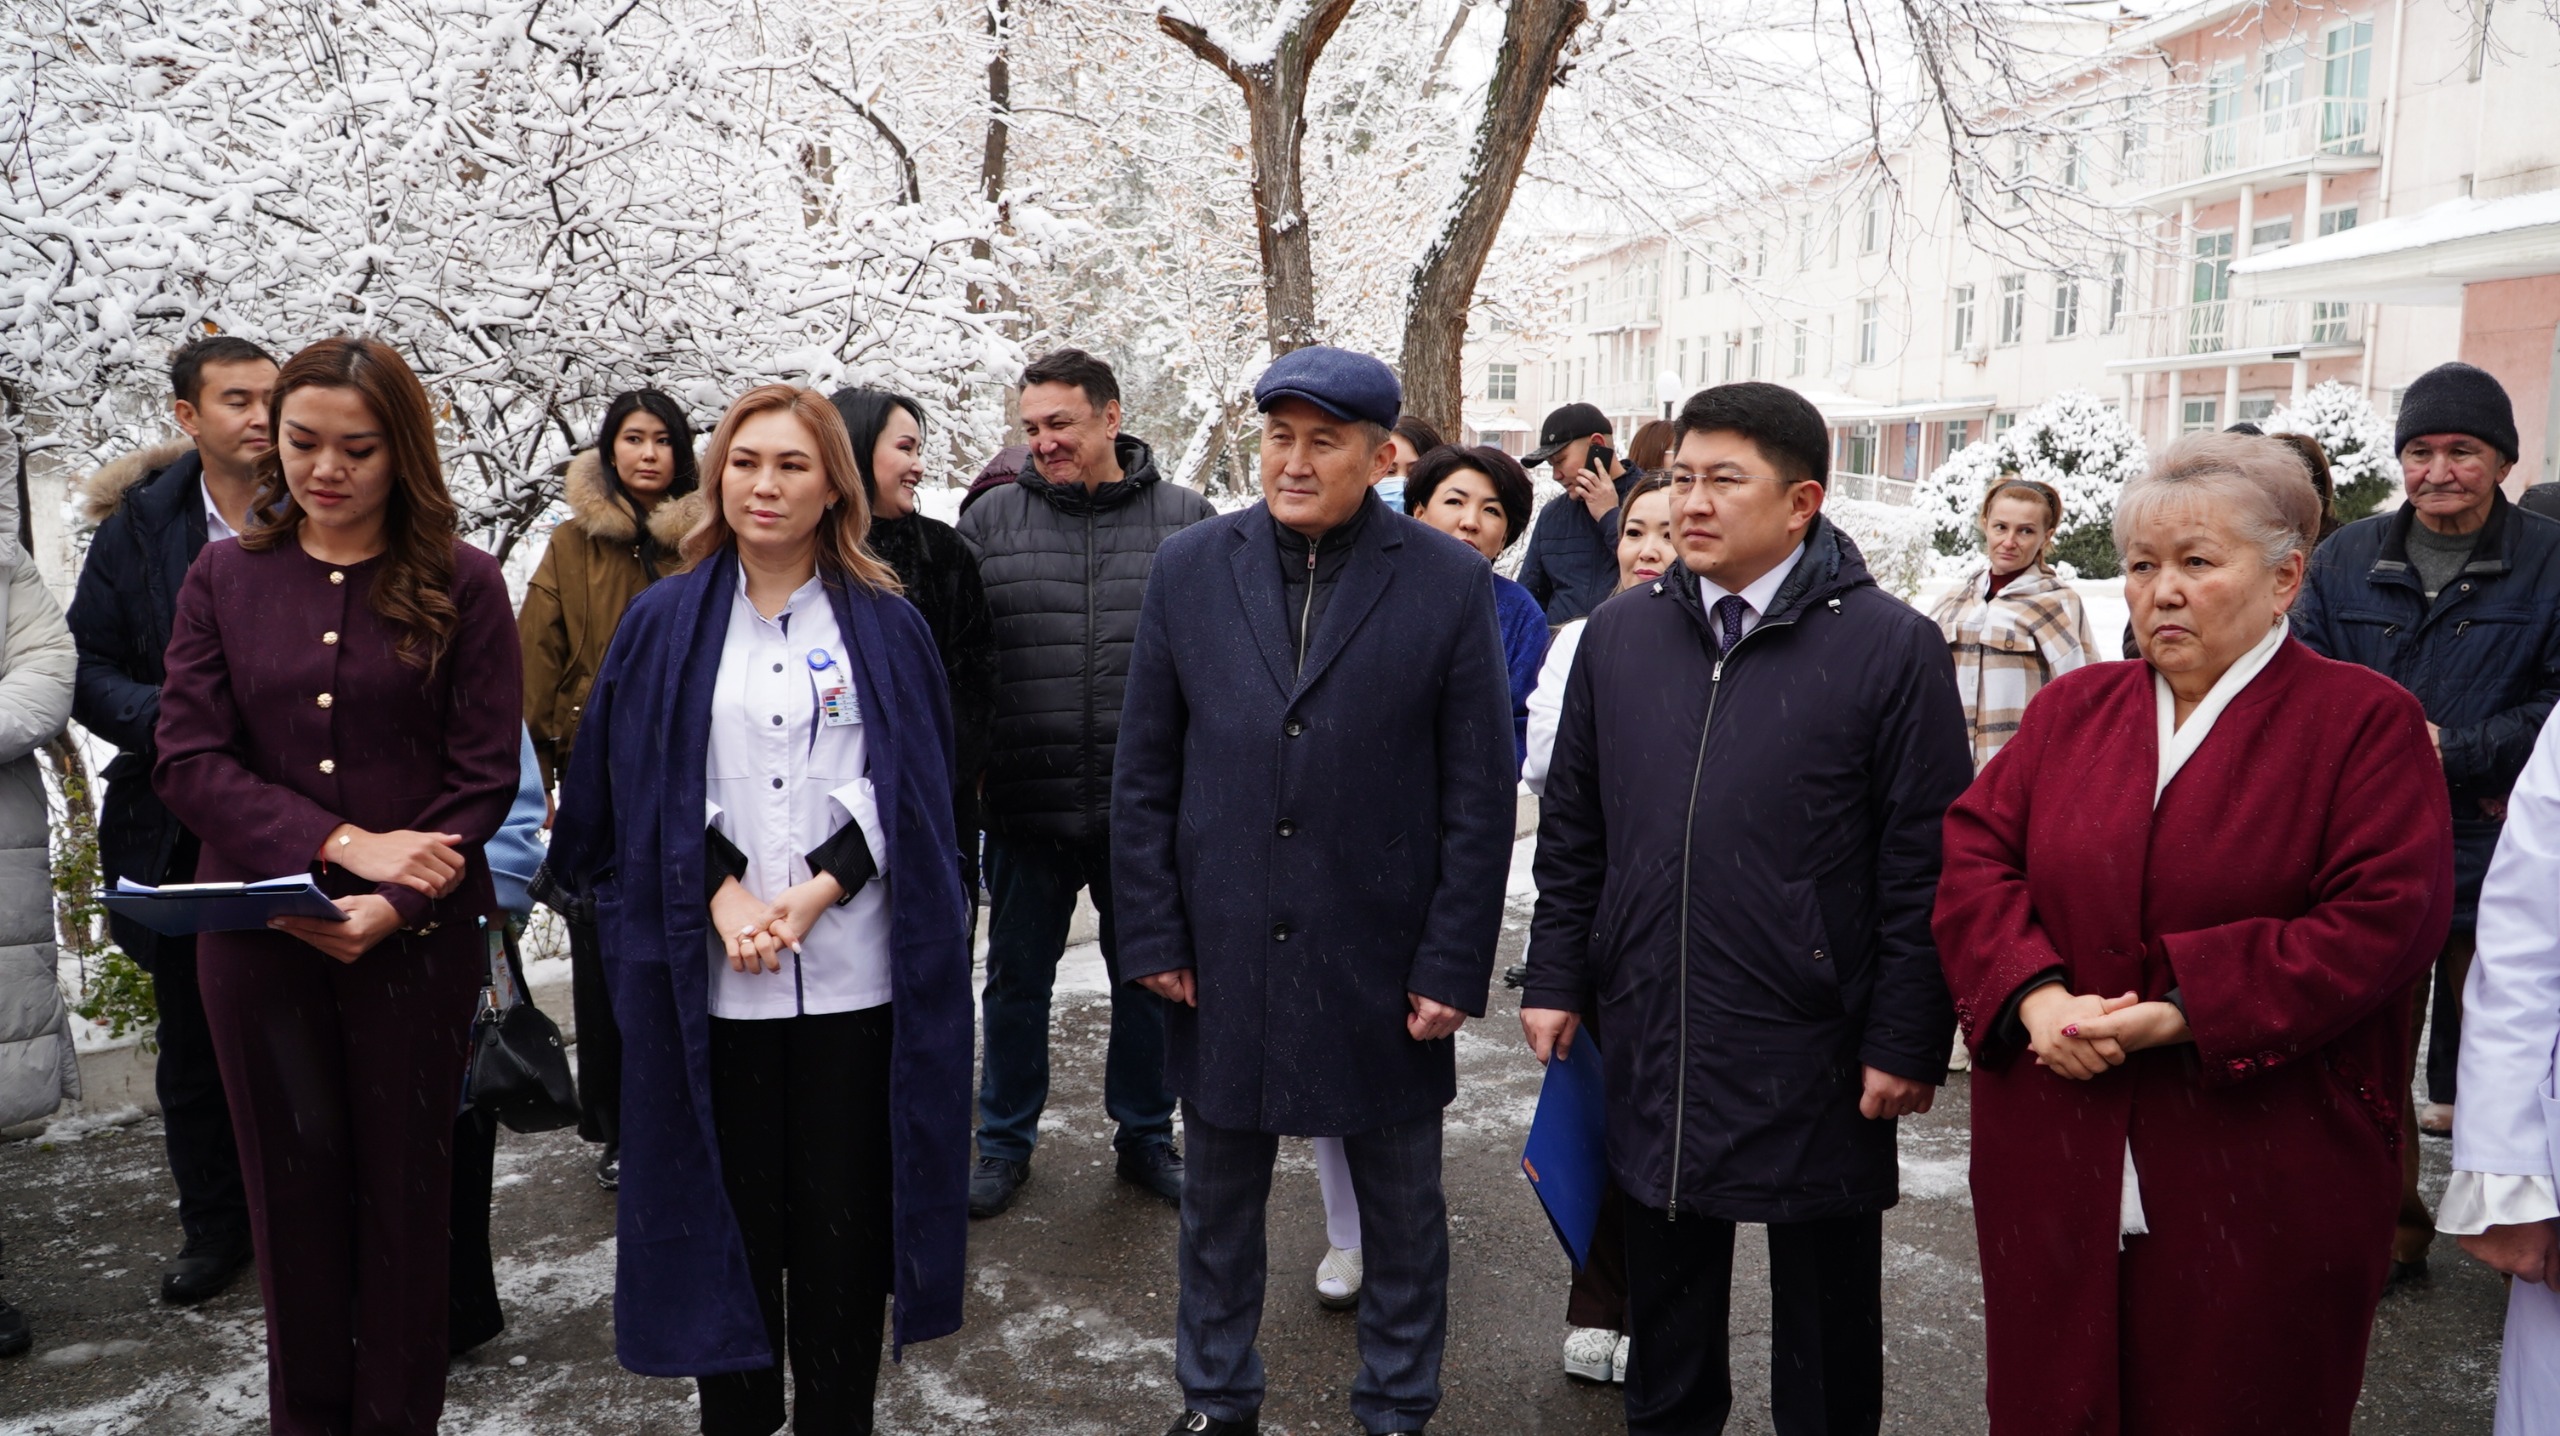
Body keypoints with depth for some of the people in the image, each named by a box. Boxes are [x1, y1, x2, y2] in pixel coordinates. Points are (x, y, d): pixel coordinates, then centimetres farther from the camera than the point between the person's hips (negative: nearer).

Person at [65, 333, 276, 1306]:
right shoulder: (137, 529, 2)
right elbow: (87, 669, 3)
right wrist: (165, 718, -15)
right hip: (183, 833, 2)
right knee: (193, 1047, 14)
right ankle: (215, 1226, 30)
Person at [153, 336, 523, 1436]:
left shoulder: (461, 584, -2)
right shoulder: (223, 577, 4)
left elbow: (484, 777, -5)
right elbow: (190, 760, -3)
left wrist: (390, 904, -17)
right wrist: (342, 842, -16)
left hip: (415, 934, -2)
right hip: (255, 927, 2)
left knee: (404, 1183, 8)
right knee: (292, 1181, 12)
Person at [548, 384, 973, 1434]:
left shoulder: (885, 628, 5)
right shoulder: (666, 625, 7)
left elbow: (909, 791, 1)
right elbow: (643, 792, 4)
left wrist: (814, 893, -12)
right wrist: (722, 897, -11)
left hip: (853, 975, 0)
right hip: (714, 980, 1)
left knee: (842, 1217, 6)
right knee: (730, 1210, 8)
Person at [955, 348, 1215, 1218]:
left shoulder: (1187, 522, 0)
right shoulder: (991, 521, 2)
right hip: (1025, 802, 1)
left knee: (1148, 977, 14)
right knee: (1017, 978, 14)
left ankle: (1145, 1137, 33)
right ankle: (1005, 1143, 32)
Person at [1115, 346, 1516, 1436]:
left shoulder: (1449, 584, -5)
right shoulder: (1189, 569, 1)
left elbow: (1480, 796, -4)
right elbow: (1144, 775, 3)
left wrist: (1453, 966, -7)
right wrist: (1154, 935, -1)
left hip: (1381, 965, -1)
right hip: (1222, 956, 2)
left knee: (1402, 1208, 14)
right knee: (1219, 1195, 17)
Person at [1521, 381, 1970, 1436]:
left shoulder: (1891, 648, -9)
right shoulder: (1619, 637, 5)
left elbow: (1924, 865, -9)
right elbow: (1572, 829, 11)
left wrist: (1907, 1044, -10)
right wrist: (1556, 978, 7)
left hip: (1813, 1061, -3)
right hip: (1649, 1048, 4)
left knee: (1826, 1320, 14)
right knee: (1665, 1309, 19)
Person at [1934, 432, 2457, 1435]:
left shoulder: (2366, 722, -2)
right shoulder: (2075, 707, 10)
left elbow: (2386, 917, -13)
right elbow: (1975, 854, 2)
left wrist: (2187, 1009, -20)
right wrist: (2035, 992, -15)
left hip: (2259, 1183, -3)